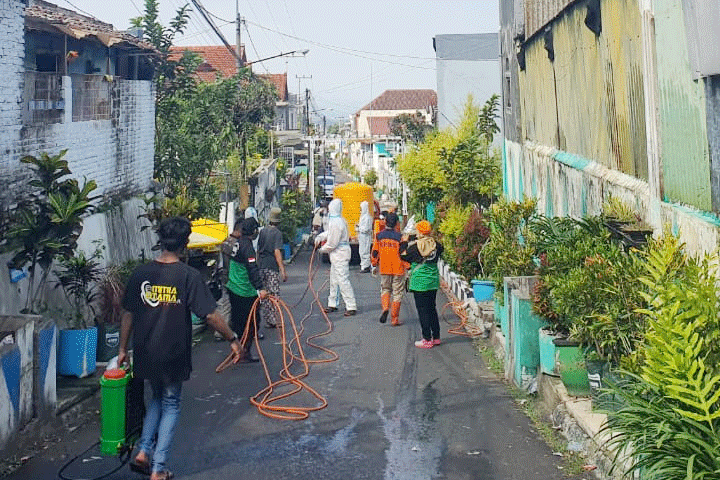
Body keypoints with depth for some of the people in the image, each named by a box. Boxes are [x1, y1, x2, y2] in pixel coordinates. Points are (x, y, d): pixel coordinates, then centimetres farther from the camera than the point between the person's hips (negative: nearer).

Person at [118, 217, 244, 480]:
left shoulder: (140, 273, -2)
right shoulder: (189, 275, -15)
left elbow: (128, 314, 4)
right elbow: (211, 315, -16)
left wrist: (123, 348, 15)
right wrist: (233, 339, -4)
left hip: (145, 353, 4)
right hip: (173, 354, -4)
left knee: (157, 398, 26)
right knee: (170, 405, 13)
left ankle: (143, 452, 19)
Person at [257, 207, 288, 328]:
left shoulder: (262, 232, 9)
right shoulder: (277, 233, -10)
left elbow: (258, 250, 15)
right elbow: (277, 252, -17)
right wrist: (283, 270, -17)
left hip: (262, 267, 6)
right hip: (272, 268, -6)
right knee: (274, 294, -1)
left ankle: (267, 320, 16)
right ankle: (273, 320, -1)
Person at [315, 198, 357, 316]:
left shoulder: (336, 223, -21)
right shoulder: (340, 220, 11)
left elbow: (332, 243, -20)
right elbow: (329, 232, 25)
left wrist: (322, 249, -3)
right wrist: (320, 237, 9)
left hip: (340, 254, -11)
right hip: (336, 255, 11)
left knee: (343, 280, -9)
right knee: (334, 280, 18)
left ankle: (351, 307, -7)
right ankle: (332, 304, 29)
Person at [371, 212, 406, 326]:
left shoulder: (379, 236, -1)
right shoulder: (399, 236, -9)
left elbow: (375, 252, 5)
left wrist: (375, 265, 19)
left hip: (384, 268, 2)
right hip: (398, 269, -2)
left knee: (385, 289, 20)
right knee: (397, 293, 7)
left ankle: (385, 308, -8)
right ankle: (395, 319, 9)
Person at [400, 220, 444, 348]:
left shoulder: (415, 246, -13)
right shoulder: (436, 245, 1)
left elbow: (404, 256, -2)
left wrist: (404, 243, 14)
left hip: (420, 281, -6)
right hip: (433, 280, 6)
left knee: (422, 310, 0)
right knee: (432, 308, 16)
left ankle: (427, 339, 1)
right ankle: (436, 337, 20)